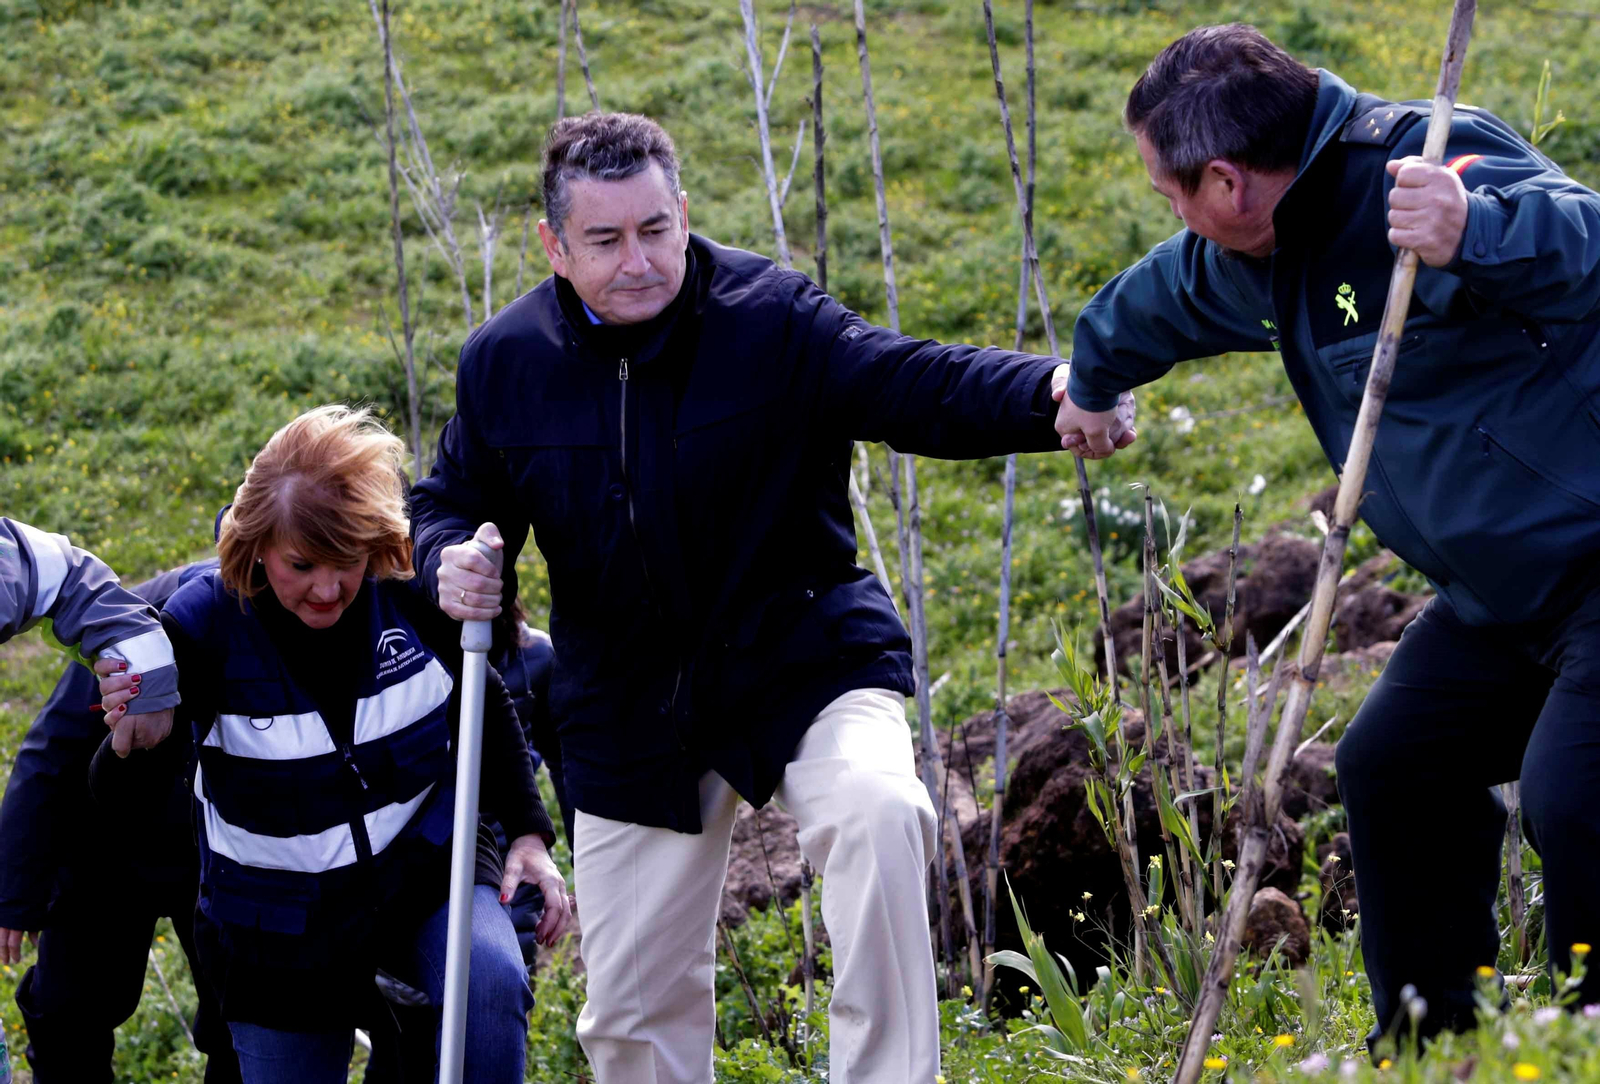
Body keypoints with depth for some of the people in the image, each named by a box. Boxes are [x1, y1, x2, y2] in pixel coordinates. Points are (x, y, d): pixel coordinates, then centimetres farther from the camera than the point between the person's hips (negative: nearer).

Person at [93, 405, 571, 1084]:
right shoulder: (203, 625, -20)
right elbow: (118, 795, -22)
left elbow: (486, 709, 6)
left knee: (493, 983, -30)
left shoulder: (412, 593, -14)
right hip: (281, 937, 0)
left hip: (423, 874, 0)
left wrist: (528, 832, -1)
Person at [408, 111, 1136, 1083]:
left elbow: (917, 384, -24)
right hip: (631, 715, 3)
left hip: (804, 666, -3)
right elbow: (452, 499, 13)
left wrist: (1048, 394, -44)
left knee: (877, 815, -36)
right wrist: (453, 561, -11)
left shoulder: (773, 317, -12)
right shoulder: (505, 361, -2)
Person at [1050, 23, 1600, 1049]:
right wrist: (1093, 375, 52)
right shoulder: (1256, 255, 9)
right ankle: (1430, 1050, 25)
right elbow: (1166, 295, 33)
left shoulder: (1429, 167, -23)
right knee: (1396, 766, 13)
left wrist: (1472, 234, -59)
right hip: (1504, 589, 10)